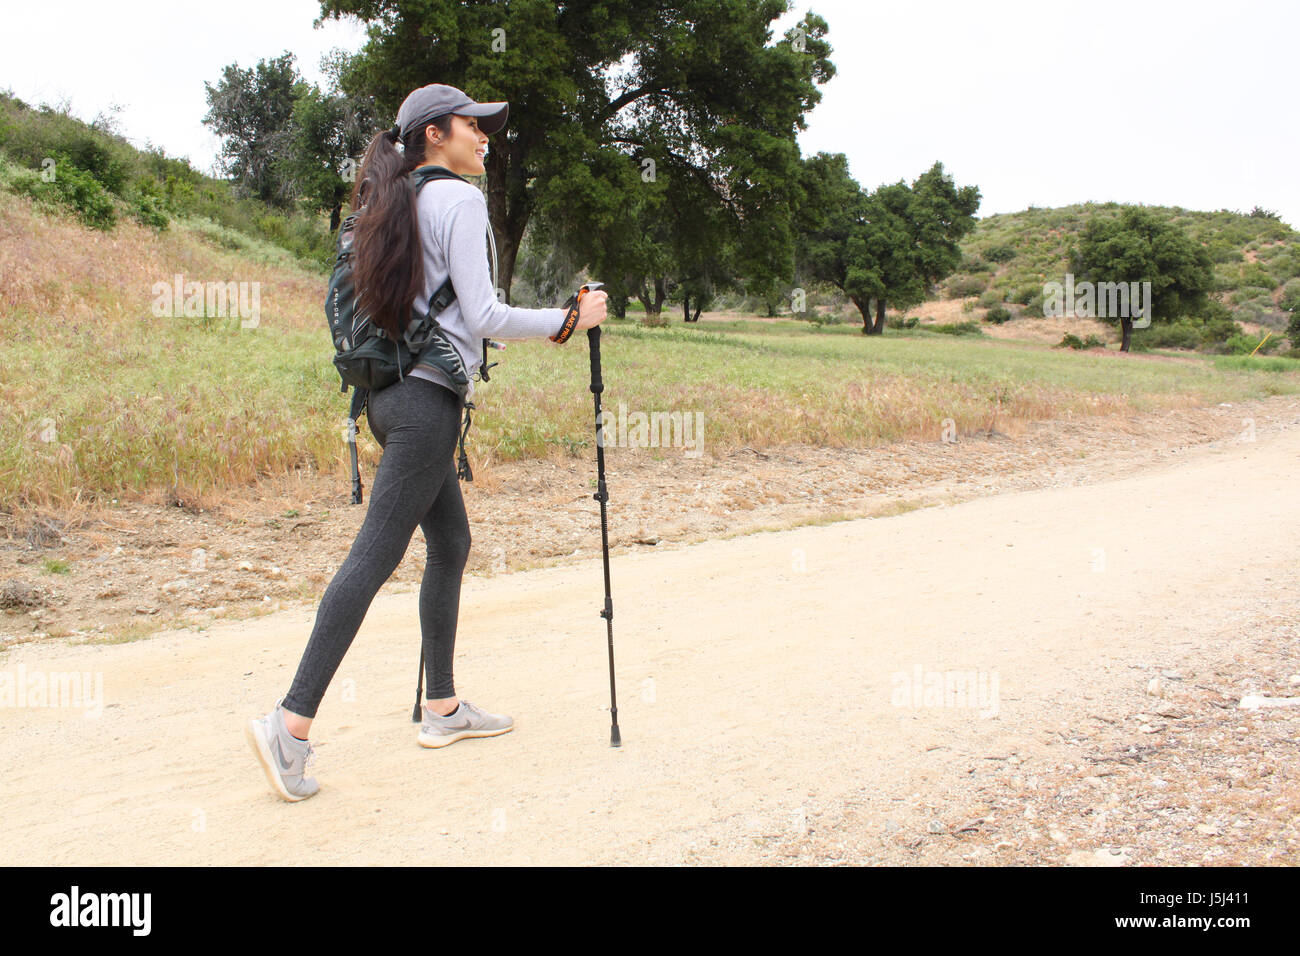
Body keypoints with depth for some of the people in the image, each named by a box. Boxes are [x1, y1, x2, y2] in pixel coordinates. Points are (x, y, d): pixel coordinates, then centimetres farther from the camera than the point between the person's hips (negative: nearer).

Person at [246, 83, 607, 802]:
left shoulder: (395, 204, 18)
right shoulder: (460, 199, -8)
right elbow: (482, 316, -13)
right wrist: (571, 319, -4)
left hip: (392, 389, 10)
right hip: (427, 397, -10)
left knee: (451, 544, 14)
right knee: (375, 556, -10)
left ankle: (443, 708, 21)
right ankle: (293, 722, -10)